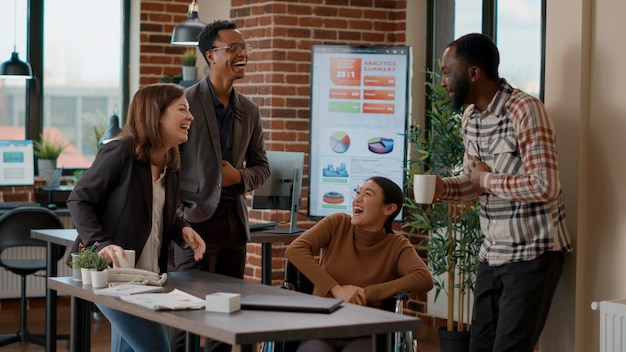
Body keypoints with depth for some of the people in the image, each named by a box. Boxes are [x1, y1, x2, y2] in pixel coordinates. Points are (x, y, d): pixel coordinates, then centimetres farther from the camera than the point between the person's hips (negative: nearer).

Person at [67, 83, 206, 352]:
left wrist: (183, 230, -1)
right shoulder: (121, 152, -14)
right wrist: (101, 244, -26)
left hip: (148, 278, 9)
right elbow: (79, 199, -13)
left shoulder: (170, 165, 11)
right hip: (111, 273, -9)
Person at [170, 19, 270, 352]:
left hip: (235, 218, 6)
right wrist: (174, 211, -9)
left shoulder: (249, 110, 11)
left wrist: (239, 177, -3)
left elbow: (261, 166, 18)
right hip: (197, 216, -6)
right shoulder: (185, 102, -7)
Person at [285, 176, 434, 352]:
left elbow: (424, 280, -17)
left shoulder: (397, 246, 1)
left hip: (364, 337, -1)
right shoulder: (338, 224, 2)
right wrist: (336, 289, -21)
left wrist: (367, 293, -23)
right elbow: (294, 250, -12)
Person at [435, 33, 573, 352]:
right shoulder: (470, 116, 8)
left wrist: (488, 180, -15)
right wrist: (442, 187, -4)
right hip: (492, 253, 8)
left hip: (532, 254, -8)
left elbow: (544, 187, -27)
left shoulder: (525, 110, -19)